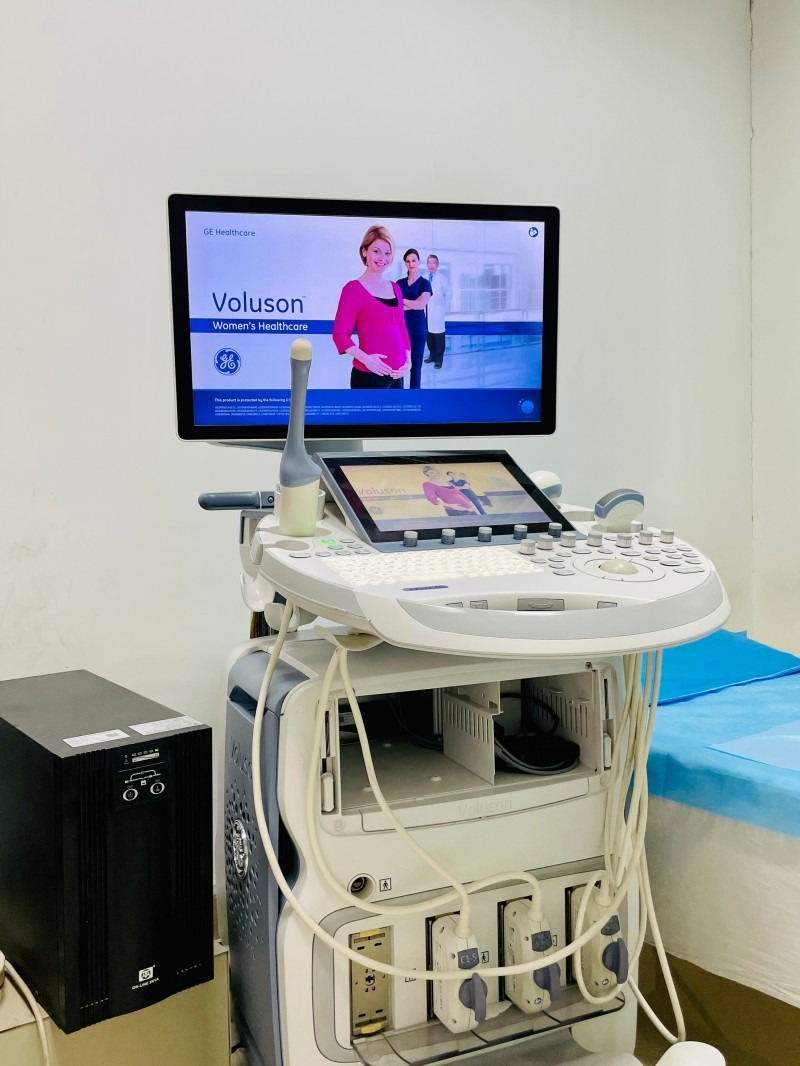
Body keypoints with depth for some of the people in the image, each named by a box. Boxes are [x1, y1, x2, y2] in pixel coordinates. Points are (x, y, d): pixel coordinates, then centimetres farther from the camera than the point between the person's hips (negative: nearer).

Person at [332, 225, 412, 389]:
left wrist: (408, 360, 5)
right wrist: (365, 359, -21)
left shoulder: (395, 288, 13)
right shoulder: (353, 289, -5)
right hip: (368, 375, -6)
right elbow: (340, 334, -9)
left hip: (396, 375, 6)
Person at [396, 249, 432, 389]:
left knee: (416, 366, 2)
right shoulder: (400, 283, 10)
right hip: (400, 328, 3)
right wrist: (412, 304, -13)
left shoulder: (424, 283, 0)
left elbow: (421, 305, -13)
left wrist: (402, 301, -6)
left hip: (418, 329, -3)